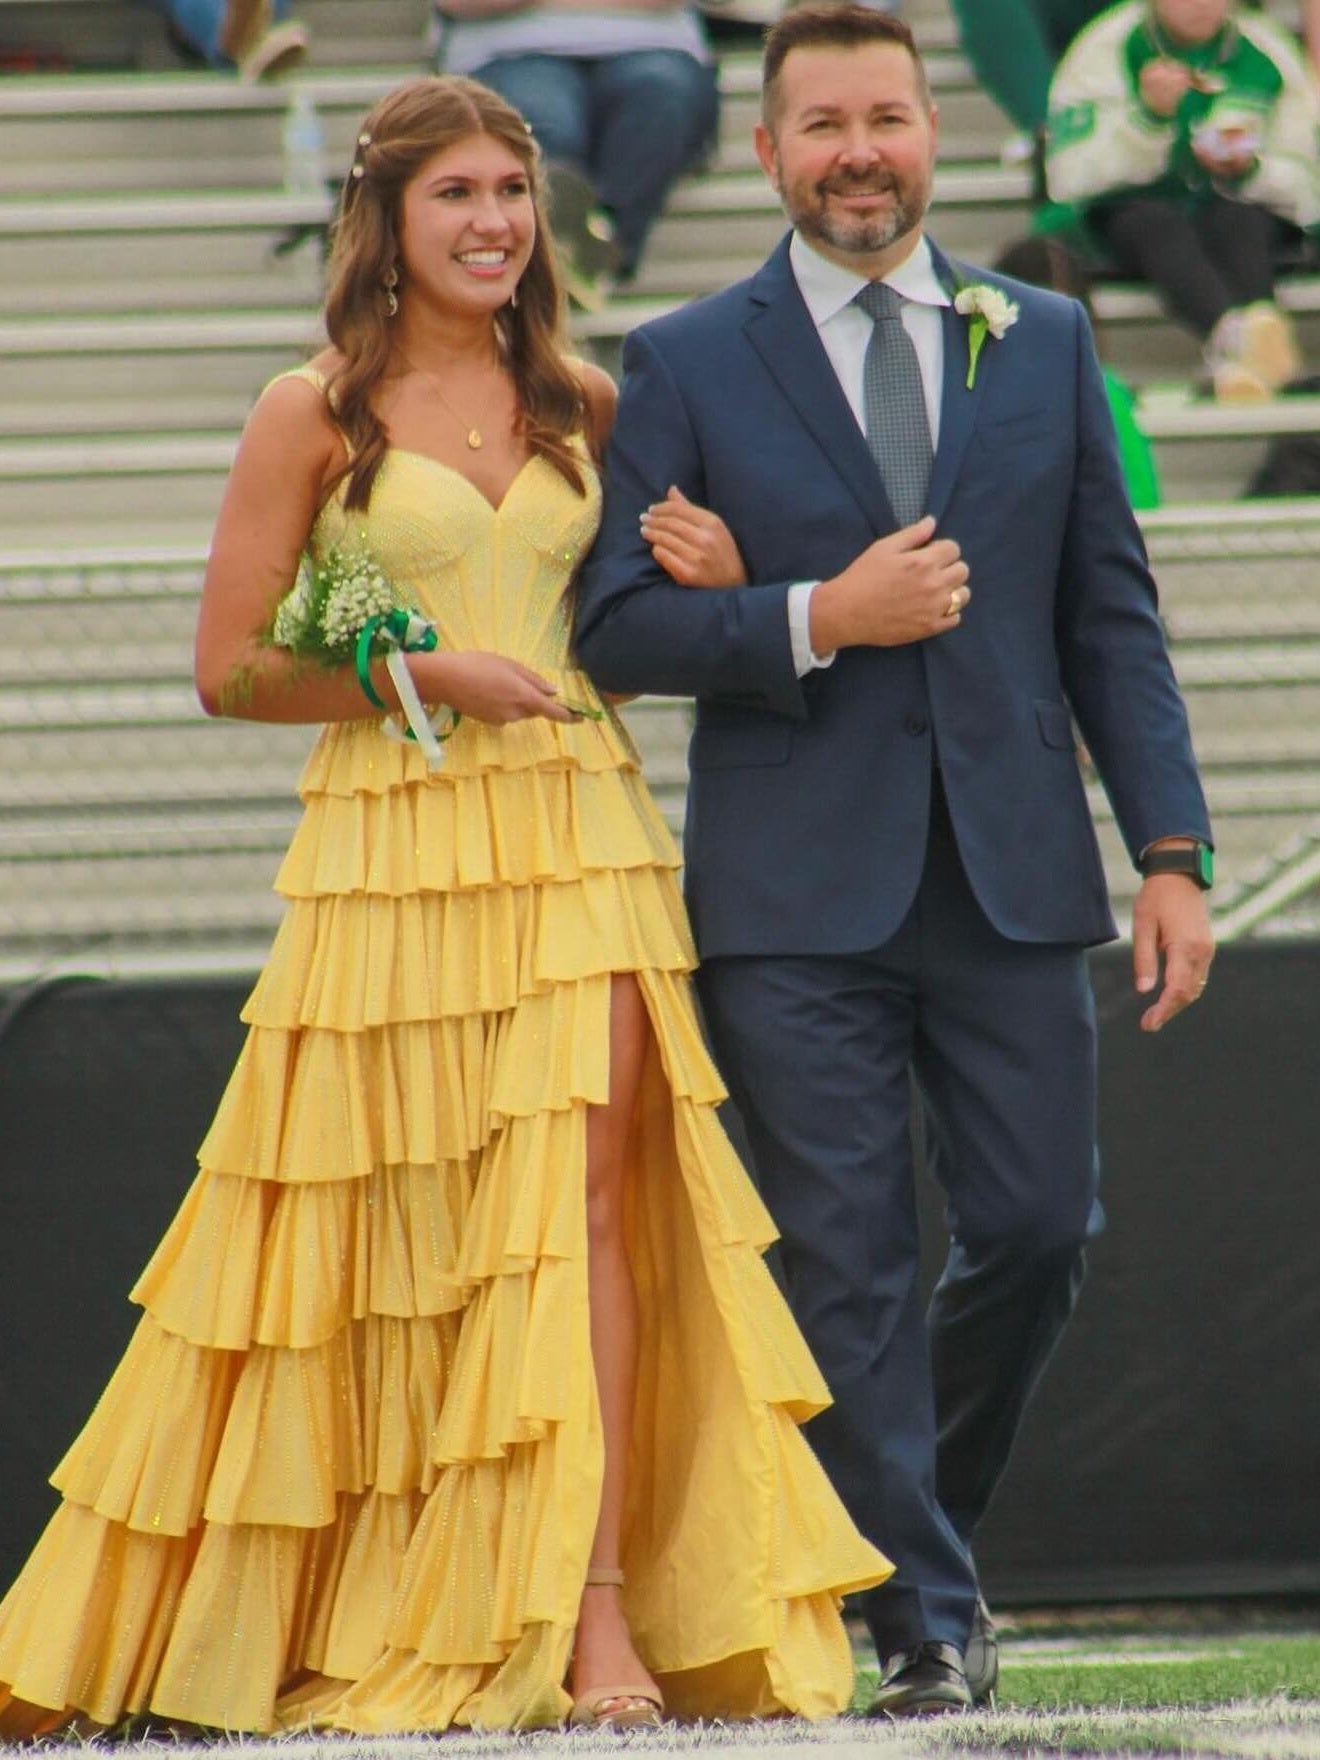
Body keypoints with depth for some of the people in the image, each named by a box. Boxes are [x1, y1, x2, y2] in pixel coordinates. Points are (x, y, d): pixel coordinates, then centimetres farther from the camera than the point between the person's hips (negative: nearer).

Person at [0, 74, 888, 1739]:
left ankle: (595, 1612, -13)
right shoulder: (315, 413, 1)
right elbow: (229, 666, -1)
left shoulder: (583, 406, 12)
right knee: (392, 1237, 1)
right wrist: (426, 669, -12)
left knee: (585, 1197, -9)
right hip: (390, 847, -3)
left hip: (577, 843, 3)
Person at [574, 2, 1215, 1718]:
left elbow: (1111, 612, 10)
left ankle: (921, 1518, 25)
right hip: (798, 895, -2)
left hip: (1013, 874, 2)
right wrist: (817, 619, -15)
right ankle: (923, 1616, 2)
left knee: (1037, 1229, 1)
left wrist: (1171, 848, 2)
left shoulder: (1044, 341, 11)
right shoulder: (686, 364, 4)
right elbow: (616, 626, -1)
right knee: (851, 1263, -4)